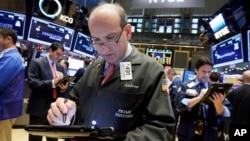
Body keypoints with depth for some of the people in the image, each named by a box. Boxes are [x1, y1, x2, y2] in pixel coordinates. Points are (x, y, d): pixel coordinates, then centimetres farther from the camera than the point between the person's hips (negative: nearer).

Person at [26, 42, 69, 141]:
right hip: (39, 108, -5)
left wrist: (63, 88, -8)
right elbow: (32, 83, -15)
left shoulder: (60, 67, 14)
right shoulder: (36, 62, -5)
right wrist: (52, 82, -26)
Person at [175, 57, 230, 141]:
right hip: (187, 134, -1)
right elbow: (179, 105, -14)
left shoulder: (215, 90, 3)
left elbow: (221, 114, -2)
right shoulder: (186, 87, -1)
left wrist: (218, 103, -23)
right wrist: (199, 97, -25)